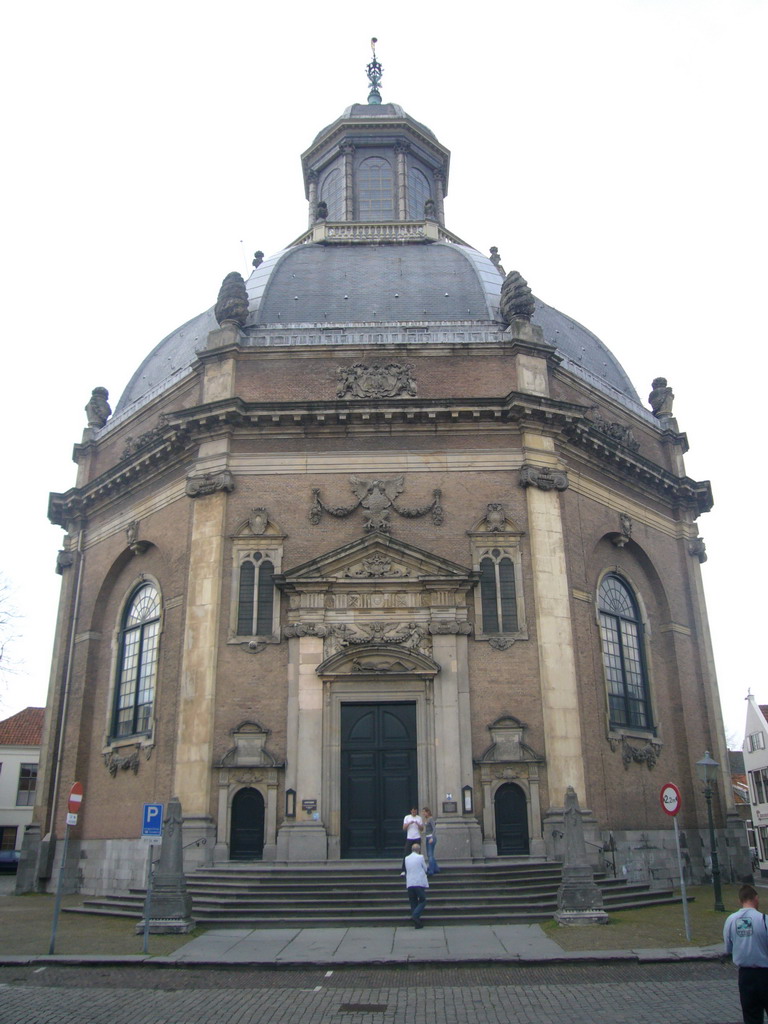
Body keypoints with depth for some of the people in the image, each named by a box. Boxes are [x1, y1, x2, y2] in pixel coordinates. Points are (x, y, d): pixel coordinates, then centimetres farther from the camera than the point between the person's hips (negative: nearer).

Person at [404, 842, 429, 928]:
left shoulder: (406, 858, 9)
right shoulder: (420, 857, -5)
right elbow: (425, 869, 4)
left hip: (409, 884, 5)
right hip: (419, 883, -5)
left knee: (413, 903, 9)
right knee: (423, 901, 5)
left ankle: (416, 923, 7)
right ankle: (415, 916, -15)